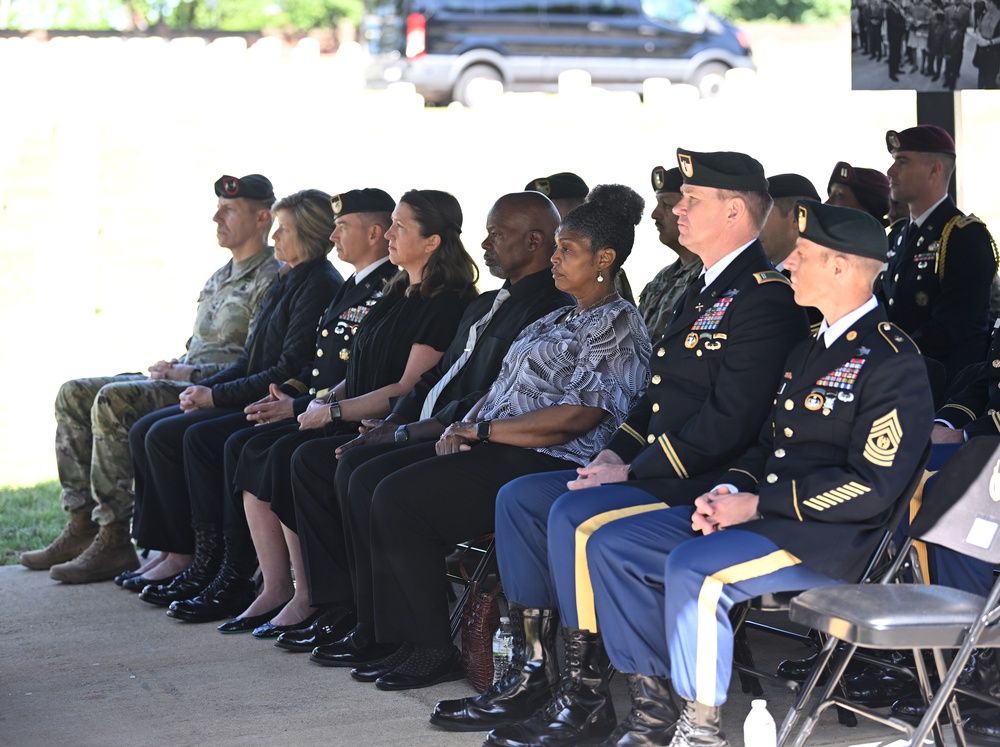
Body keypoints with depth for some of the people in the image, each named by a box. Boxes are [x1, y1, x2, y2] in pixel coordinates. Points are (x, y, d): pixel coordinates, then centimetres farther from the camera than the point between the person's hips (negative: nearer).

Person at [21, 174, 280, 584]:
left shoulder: (273, 281, -8)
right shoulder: (220, 278, 24)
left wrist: (191, 374, -17)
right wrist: (176, 366, 9)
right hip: (186, 379, 10)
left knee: (114, 400, -29)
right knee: (75, 393, 0)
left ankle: (113, 539, -27)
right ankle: (84, 526, -4)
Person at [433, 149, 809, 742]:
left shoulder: (766, 298, -14)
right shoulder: (705, 291, 19)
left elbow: (730, 420, -22)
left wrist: (635, 470, -19)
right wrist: (618, 451, 6)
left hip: (703, 481, -11)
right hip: (653, 466, 11)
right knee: (520, 498, 2)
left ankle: (589, 697, -18)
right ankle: (532, 676, 1)